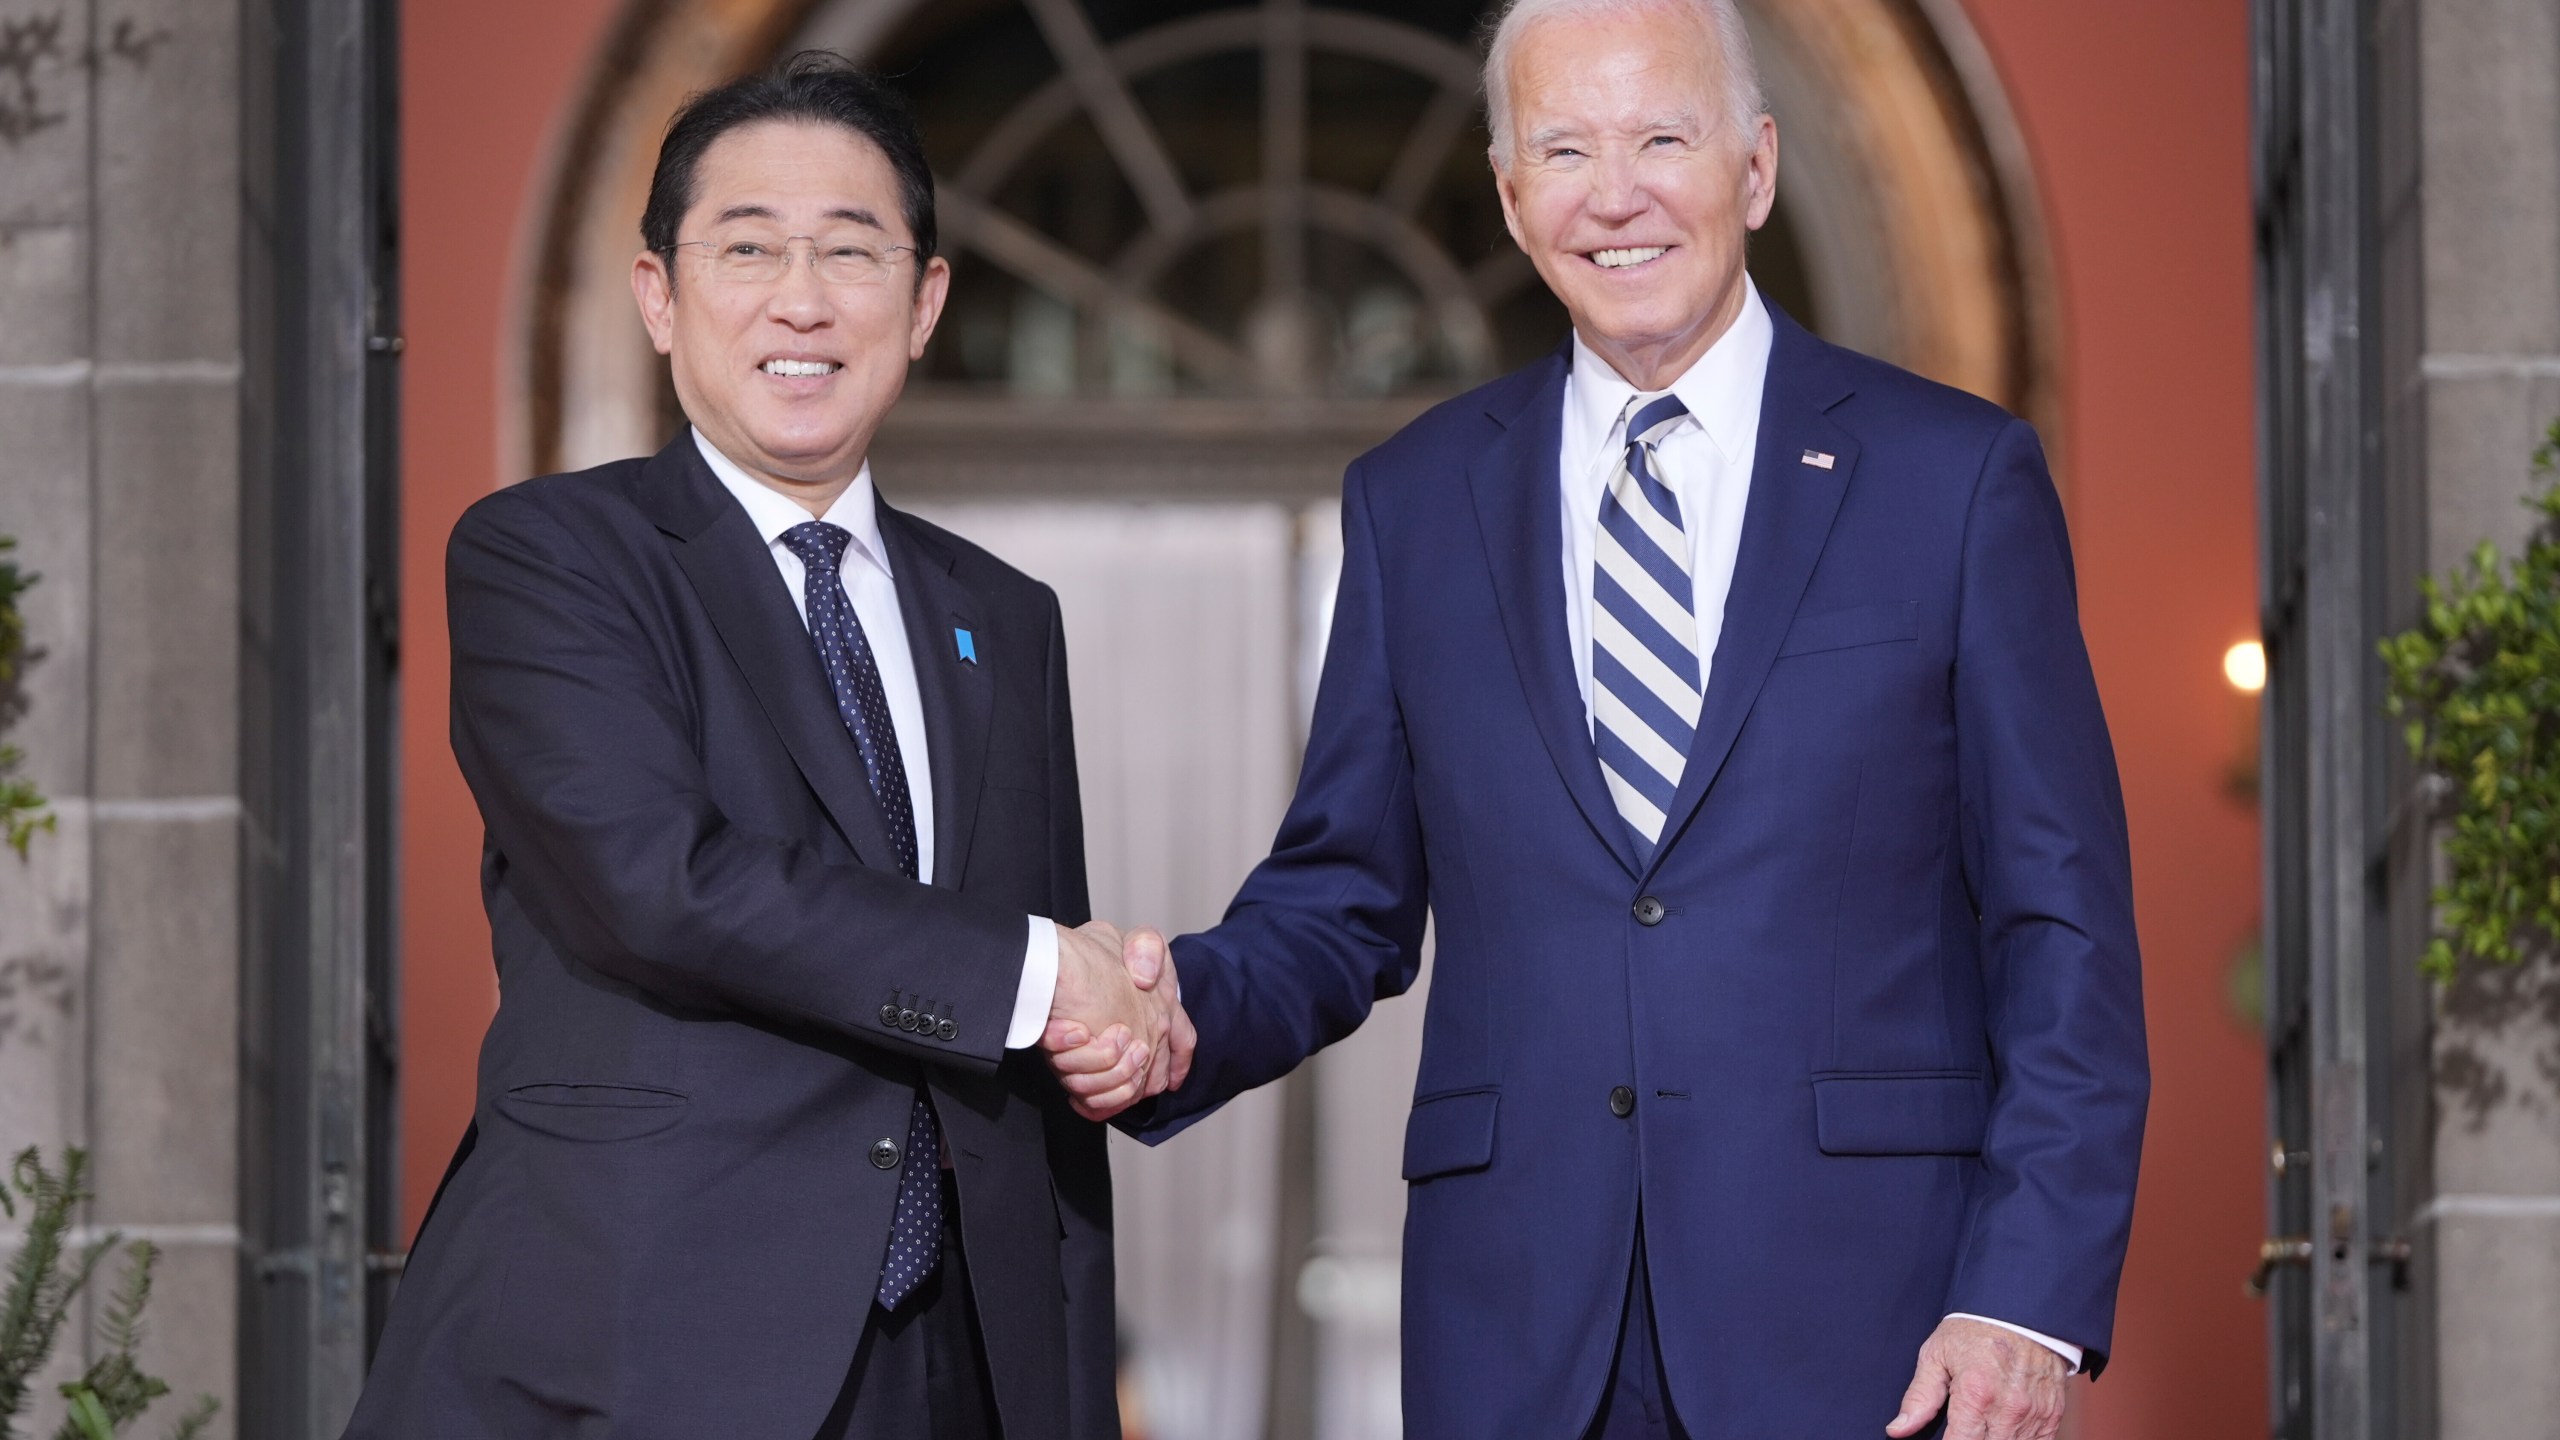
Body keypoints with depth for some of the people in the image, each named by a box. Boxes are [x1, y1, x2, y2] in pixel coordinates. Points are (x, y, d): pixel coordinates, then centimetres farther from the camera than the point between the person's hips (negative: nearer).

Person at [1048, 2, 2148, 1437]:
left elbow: (2064, 929, 0)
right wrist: (1188, 1010, -8)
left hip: (1860, 1321, -2)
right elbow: (1347, 898, 14)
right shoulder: (1413, 502, 12)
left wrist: (2034, 1299, -9)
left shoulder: (1957, 476, 3)